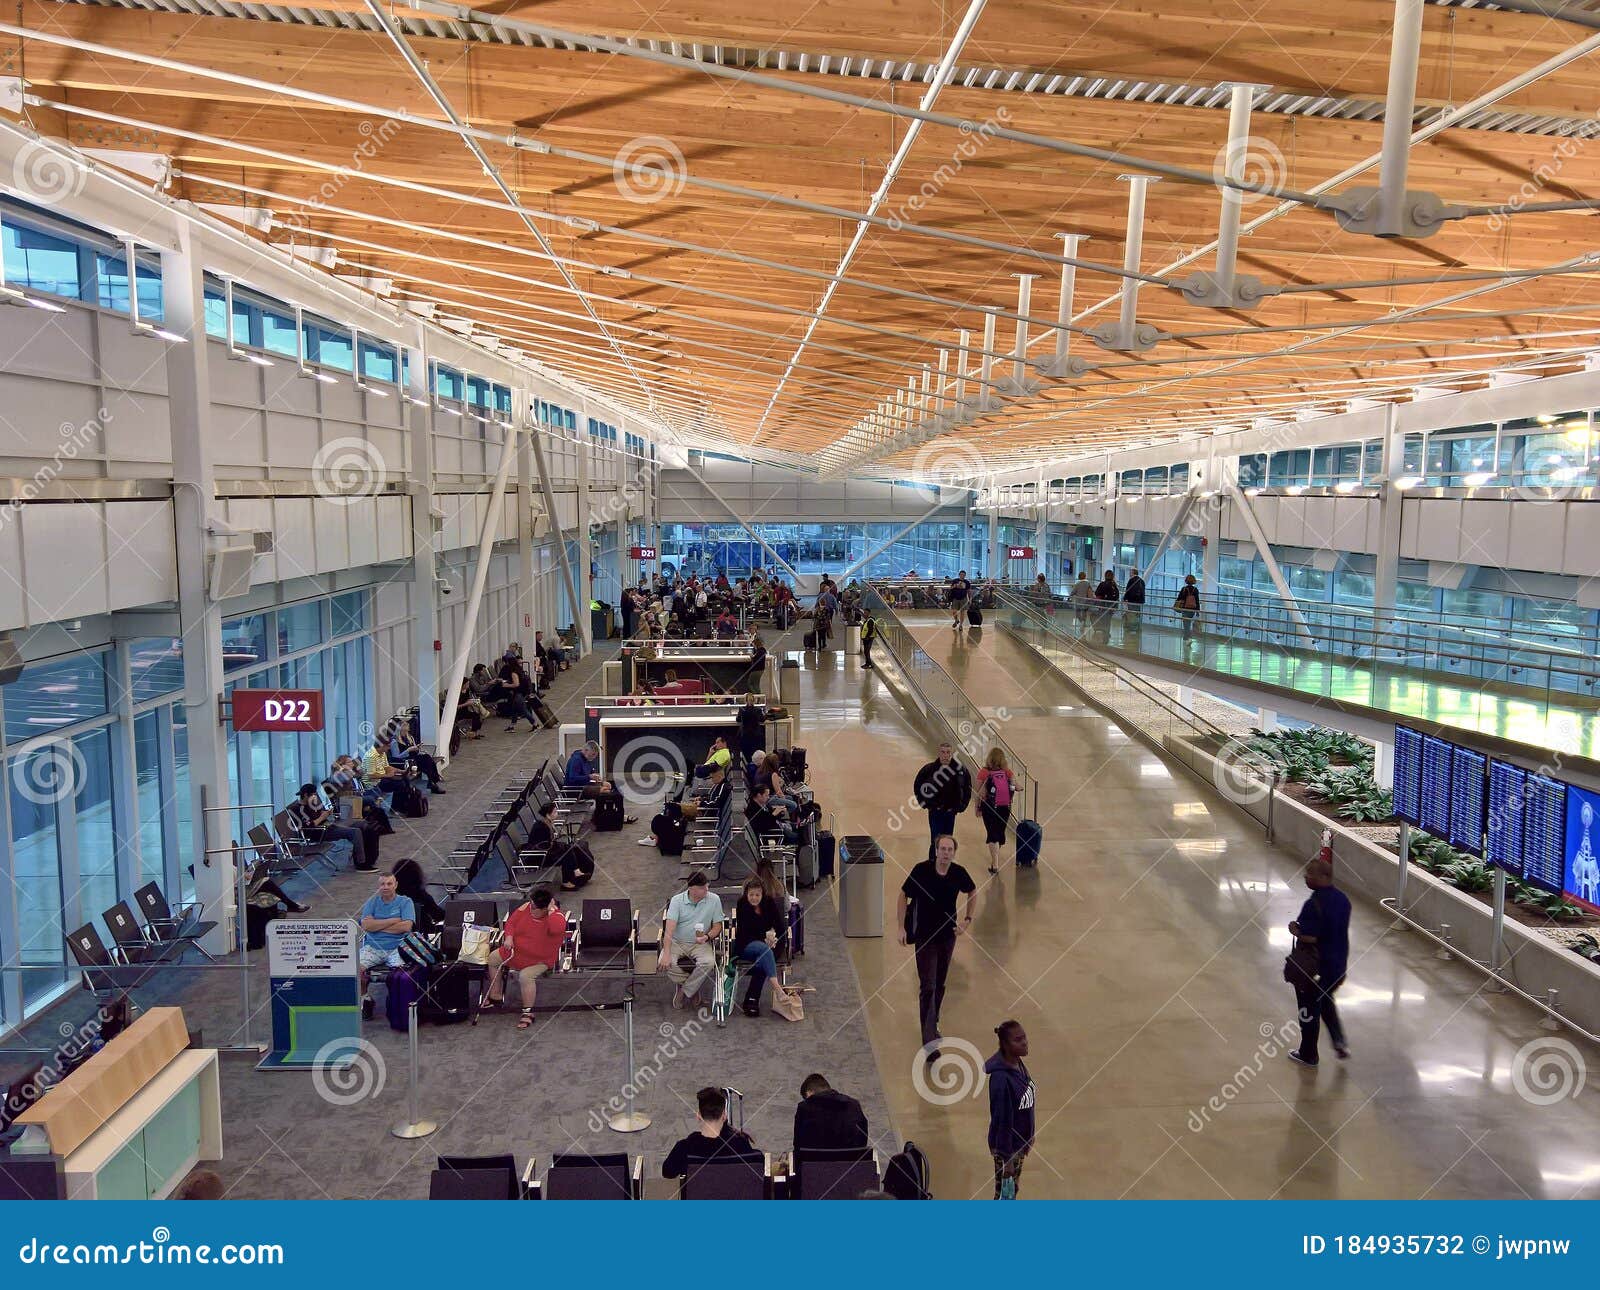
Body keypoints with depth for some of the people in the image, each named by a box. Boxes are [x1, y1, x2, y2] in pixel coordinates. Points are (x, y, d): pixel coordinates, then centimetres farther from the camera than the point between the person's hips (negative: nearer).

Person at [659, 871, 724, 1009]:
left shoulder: (714, 899, -4)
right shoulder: (677, 900, -9)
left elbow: (717, 926, 2)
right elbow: (669, 929, -16)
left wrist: (707, 937, -21)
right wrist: (666, 954, -28)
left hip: (700, 944, 0)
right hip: (677, 942, 0)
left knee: (709, 962, -31)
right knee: (665, 964, -28)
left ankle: (684, 991, -8)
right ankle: (695, 985, -2)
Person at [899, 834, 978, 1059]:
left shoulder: (959, 873, -9)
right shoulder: (922, 870, -18)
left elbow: (973, 893, 12)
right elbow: (903, 895, -5)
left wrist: (968, 920, 4)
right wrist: (902, 927, -7)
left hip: (948, 935, 4)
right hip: (924, 936, -4)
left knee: (940, 986, 17)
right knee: (927, 987, -9)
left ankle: (933, 1024, 38)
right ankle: (929, 1042, -10)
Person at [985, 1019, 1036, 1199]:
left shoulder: (1017, 1064, -5)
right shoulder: (1001, 1078, -32)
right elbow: (1002, 1120, -26)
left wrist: (1028, 1137, 17)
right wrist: (1007, 1159, -20)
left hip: (1019, 1140, 8)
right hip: (1007, 1145, -8)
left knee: (1013, 1189, 26)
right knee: (1005, 1192, 11)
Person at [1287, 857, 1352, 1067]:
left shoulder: (1314, 904, -27)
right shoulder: (1342, 899, -2)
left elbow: (1310, 938, -29)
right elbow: (1340, 931, 7)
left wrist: (1295, 930, -8)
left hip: (1314, 968, -7)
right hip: (1337, 965, 7)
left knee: (1309, 1010, 11)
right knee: (1326, 1001, 30)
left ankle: (1308, 1054, 25)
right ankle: (1340, 1042, 20)